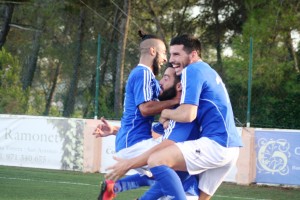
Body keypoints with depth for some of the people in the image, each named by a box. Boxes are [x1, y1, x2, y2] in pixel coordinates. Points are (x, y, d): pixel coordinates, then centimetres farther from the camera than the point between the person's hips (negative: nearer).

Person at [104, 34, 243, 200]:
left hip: (215, 143, -10)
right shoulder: (208, 71, 26)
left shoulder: (193, 71, -5)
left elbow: (187, 114, -16)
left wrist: (166, 113, 3)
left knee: (156, 160, -20)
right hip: (228, 147, 10)